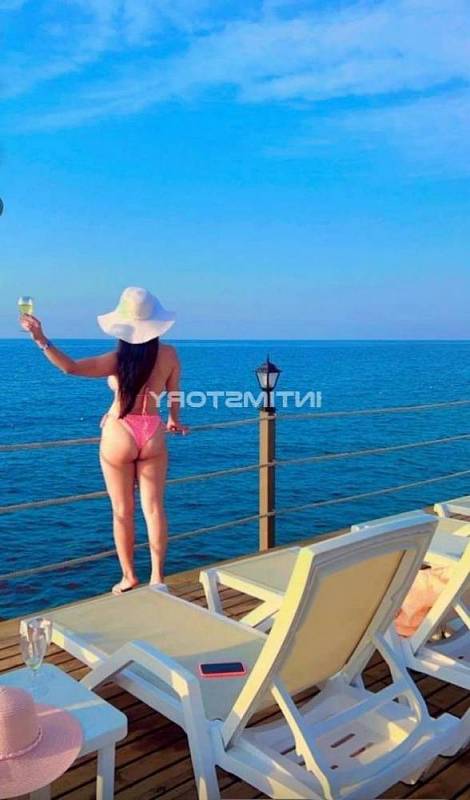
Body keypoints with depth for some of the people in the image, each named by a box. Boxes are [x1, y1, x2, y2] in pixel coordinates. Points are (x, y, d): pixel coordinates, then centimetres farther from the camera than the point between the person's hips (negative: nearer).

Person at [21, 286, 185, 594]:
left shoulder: (118, 358, -14)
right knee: (154, 508, 7)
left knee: (123, 510, 11)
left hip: (119, 436, -2)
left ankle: (129, 577, 19)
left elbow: (70, 367, -25)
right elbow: (174, 395, 9)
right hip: (153, 435, 2)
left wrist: (42, 339, -23)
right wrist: (174, 420, 27)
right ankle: (157, 577, 12)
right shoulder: (169, 354, -5)